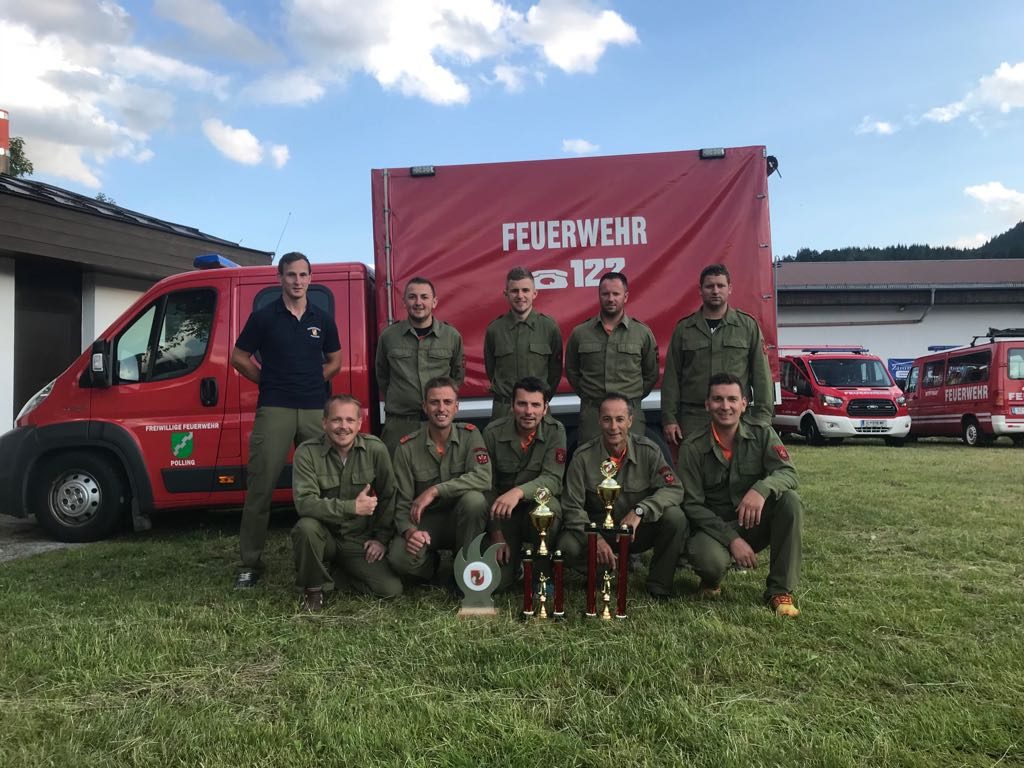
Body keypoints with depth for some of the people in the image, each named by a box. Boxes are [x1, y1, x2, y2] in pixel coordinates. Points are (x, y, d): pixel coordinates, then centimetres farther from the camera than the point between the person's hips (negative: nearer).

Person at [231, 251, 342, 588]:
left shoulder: (323, 320, 10)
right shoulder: (263, 317, 2)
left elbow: (334, 361, 20)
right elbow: (239, 358, 8)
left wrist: (312, 382, 8)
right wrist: (270, 382, 6)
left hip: (316, 409, 3)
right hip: (274, 409, -3)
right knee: (260, 485, -4)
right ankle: (251, 562, 6)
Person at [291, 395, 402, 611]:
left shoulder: (375, 449, -8)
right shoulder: (307, 452, -14)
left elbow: (388, 497, 2)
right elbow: (304, 502, -25)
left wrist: (382, 538, 0)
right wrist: (353, 507, -31)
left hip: (360, 540, 2)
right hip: (325, 535, -2)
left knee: (392, 590, -13)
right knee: (306, 526, -35)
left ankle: (342, 570, 16)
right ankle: (313, 587, -6)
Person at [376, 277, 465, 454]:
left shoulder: (452, 336, 5)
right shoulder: (388, 336, 4)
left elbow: (457, 376, 16)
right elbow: (381, 377, 15)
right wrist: (394, 403, 11)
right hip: (398, 424, 0)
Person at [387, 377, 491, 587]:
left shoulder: (469, 435, -8)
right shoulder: (407, 447, -6)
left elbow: (483, 478, -25)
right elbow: (402, 501, -7)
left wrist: (435, 491, -30)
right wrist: (409, 530, -28)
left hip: (461, 520, 0)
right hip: (425, 522, 0)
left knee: (474, 499, -34)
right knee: (399, 558, -29)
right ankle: (431, 565, 9)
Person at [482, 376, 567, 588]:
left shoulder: (555, 431, -11)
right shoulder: (493, 432, -8)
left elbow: (553, 480, -20)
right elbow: (487, 485, -3)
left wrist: (519, 492, -40)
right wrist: (496, 534, -7)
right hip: (503, 513, 1)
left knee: (547, 506, -37)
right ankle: (516, 554, 23)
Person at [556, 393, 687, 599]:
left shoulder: (648, 450, -9)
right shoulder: (583, 457, -10)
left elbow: (674, 489, -17)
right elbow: (572, 507, -11)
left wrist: (639, 511, -33)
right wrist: (595, 538, -27)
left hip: (639, 532, 1)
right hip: (597, 531, 0)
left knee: (675, 516, -28)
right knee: (568, 547, -30)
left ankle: (659, 586, -10)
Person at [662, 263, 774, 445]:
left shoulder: (748, 326, 8)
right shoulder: (683, 328, 9)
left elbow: (761, 374, 5)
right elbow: (671, 376, 7)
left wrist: (762, 417, -2)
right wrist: (669, 418, 0)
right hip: (692, 419, 1)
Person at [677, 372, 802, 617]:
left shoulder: (762, 434, -3)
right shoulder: (692, 448, -9)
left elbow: (788, 473, -16)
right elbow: (692, 504, -10)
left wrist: (761, 489, -40)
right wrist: (732, 539, -21)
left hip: (756, 523, 3)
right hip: (714, 526, -2)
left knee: (789, 500, -27)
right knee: (708, 559, -36)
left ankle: (781, 590, -16)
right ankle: (711, 580, 6)